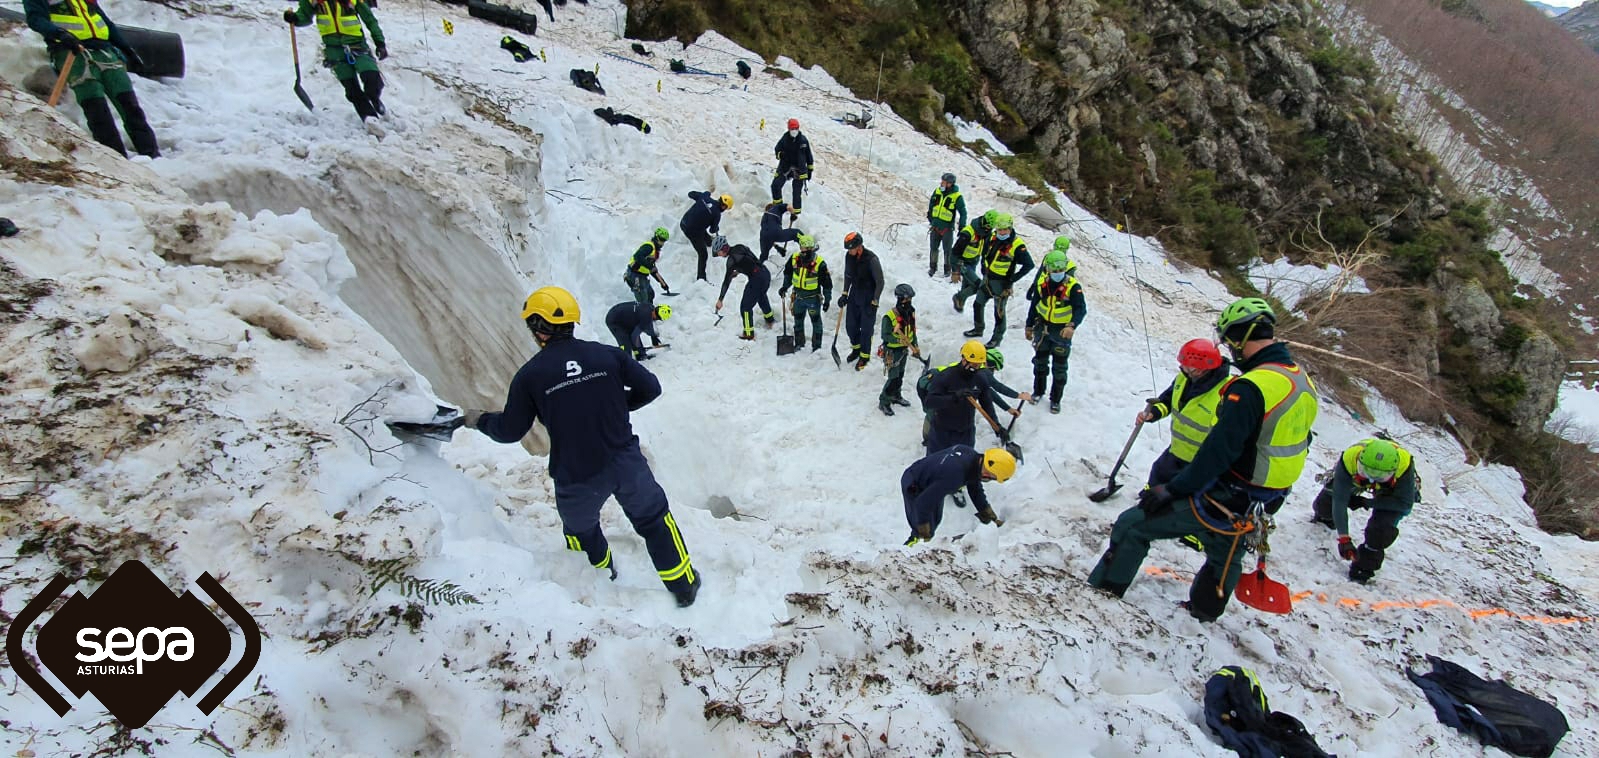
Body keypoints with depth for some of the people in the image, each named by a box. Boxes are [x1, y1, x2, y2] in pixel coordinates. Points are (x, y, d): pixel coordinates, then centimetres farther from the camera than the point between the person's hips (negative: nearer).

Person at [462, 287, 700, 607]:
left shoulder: (529, 375, -9)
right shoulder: (607, 355, -5)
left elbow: (510, 430, 1)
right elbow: (650, 387, 2)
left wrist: (479, 420, 22)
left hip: (576, 479, -1)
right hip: (626, 464, 1)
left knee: (580, 528, 29)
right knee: (654, 519, 19)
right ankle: (684, 586, 25)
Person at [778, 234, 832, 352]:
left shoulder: (820, 263, -19)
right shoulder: (794, 258, -6)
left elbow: (827, 283, -10)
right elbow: (788, 273, 14)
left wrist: (827, 299, -8)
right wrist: (785, 287, 8)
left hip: (813, 298, -5)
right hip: (798, 296, 5)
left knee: (816, 322, 7)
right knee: (798, 321, 18)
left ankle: (817, 346, 20)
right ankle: (799, 343, 35)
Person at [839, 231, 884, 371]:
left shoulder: (871, 259, -23)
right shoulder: (849, 256, -5)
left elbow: (880, 282, -16)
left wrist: (874, 302, -15)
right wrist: (845, 294, 11)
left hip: (868, 298, -6)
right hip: (854, 296, 6)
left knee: (866, 328, 2)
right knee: (850, 325, 13)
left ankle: (865, 356, 19)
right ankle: (856, 347, 38)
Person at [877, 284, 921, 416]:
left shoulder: (910, 312, -1)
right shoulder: (889, 316, -25)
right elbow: (885, 335, -20)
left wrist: (915, 346, 11)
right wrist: (898, 340, -35)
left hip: (904, 349, 7)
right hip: (892, 351, -7)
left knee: (900, 375, 21)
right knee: (894, 378, -5)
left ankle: (896, 396, 42)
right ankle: (884, 402, 9)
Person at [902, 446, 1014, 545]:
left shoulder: (972, 454, -18)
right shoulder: (955, 476, -43)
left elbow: (975, 489, 4)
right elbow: (923, 502, -35)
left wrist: (992, 518, 9)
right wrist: (925, 536, -22)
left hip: (930, 483, 9)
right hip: (913, 486, -9)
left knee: (936, 520, 24)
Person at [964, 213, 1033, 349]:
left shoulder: (1017, 245, -20)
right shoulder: (992, 238, 0)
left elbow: (1029, 264, -19)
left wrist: (1012, 279, -17)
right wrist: (984, 269, 11)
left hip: (1002, 283, -7)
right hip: (988, 278, 7)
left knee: (999, 311, 3)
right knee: (977, 304, 17)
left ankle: (997, 338, 18)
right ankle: (978, 329, 38)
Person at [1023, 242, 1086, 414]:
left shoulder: (1073, 286, -17)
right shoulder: (1042, 283, -5)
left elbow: (1081, 308, -25)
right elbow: (1034, 305, 6)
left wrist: (1072, 325, -42)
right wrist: (1029, 326, 10)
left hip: (1062, 331, -3)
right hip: (1043, 327, 3)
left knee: (1059, 367, 6)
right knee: (1040, 361, 17)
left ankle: (1055, 399, 20)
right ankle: (1038, 391, 37)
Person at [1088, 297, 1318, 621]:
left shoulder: (1251, 387, -27)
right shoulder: (1302, 380, 3)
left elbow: (1218, 451, -28)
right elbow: (1296, 445, 15)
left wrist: (1173, 490, -20)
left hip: (1224, 498, -9)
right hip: (1257, 506, 9)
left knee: (1132, 524, 0)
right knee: (1225, 557, 31)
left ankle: (1101, 591, 9)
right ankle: (1205, 609, 53)